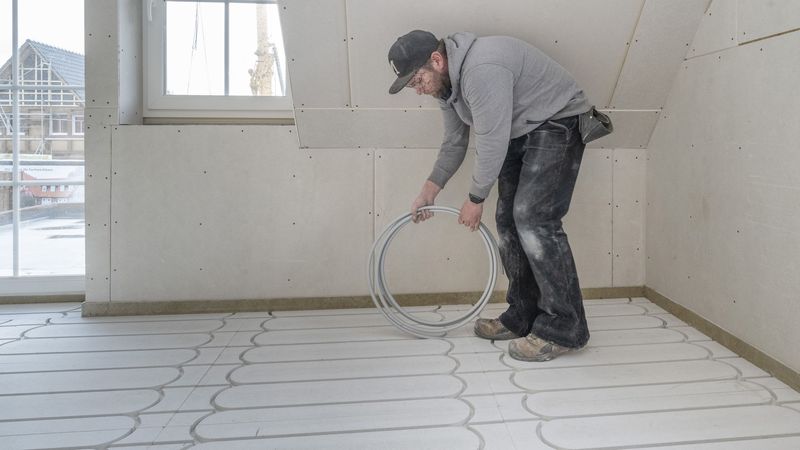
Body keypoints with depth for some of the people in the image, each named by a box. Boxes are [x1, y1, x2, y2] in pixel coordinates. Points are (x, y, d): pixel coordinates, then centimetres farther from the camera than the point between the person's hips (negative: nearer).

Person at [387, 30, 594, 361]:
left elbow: (492, 142, -27)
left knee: (534, 219, -19)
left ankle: (564, 329, -13)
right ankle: (522, 319, 12)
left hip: (558, 123, -10)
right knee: (509, 221, 5)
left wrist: (475, 199, -15)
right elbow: (454, 143, 13)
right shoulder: (446, 83, 3)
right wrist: (427, 192, 8)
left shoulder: (482, 70, -29)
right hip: (520, 134, 10)